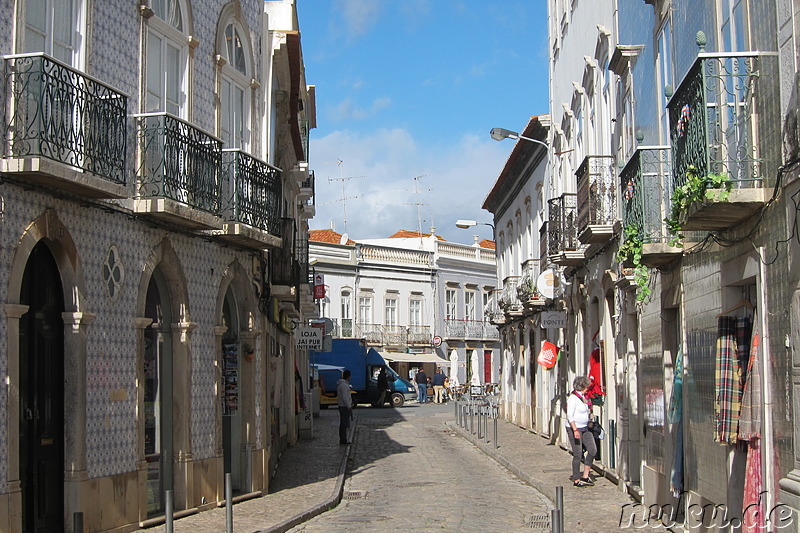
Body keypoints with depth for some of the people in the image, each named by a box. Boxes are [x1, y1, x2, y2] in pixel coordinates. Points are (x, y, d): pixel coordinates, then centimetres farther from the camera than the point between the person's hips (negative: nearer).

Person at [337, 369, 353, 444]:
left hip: (341, 406, 10)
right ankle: (343, 440, -6)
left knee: (342, 424, 13)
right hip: (345, 407, -10)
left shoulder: (340, 384, 14)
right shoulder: (344, 385, -18)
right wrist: (349, 407, -17)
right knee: (344, 424, -7)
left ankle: (342, 440, 17)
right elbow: (345, 398, -21)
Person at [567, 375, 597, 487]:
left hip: (585, 428, 9)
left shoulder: (584, 397, 13)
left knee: (593, 449, 1)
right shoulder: (573, 398, -14)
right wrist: (575, 430, -25)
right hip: (574, 428, -9)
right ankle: (576, 480, 4)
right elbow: (569, 416, -19)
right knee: (578, 454, -5)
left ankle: (585, 476, 9)